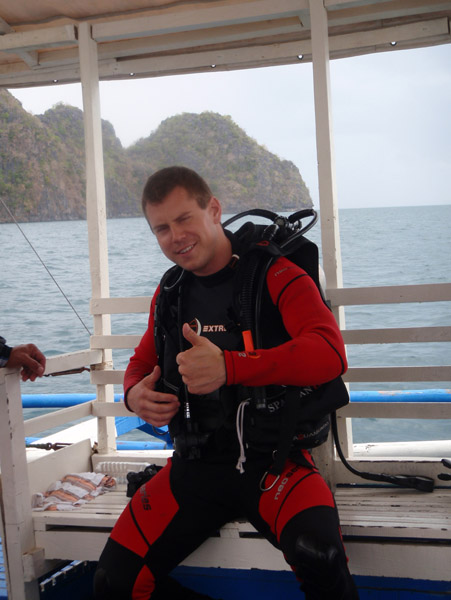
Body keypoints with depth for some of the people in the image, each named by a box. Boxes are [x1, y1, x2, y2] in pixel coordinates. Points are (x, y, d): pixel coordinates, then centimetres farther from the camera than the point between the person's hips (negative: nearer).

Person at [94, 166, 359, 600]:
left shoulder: (274, 275, -7)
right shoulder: (169, 293, 12)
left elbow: (330, 352, -22)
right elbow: (142, 362, 26)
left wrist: (228, 366, -34)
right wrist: (135, 394, -1)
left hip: (272, 459, -5)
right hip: (195, 464, 6)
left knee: (318, 555, -35)